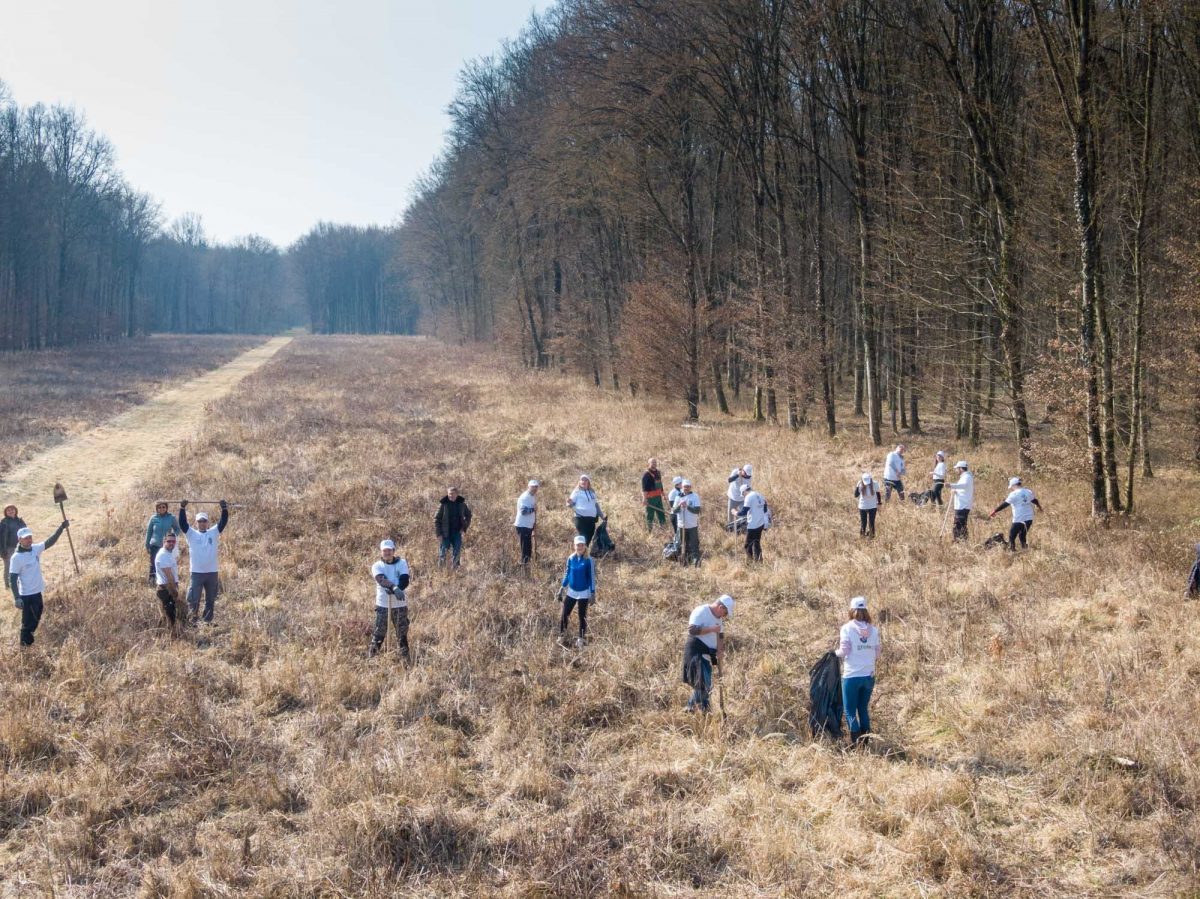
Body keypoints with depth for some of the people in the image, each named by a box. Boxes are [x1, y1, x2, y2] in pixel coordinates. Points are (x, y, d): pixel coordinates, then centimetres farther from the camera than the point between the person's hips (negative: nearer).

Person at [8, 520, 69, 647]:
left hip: (38, 593, 7)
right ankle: (25, 646, 15)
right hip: (26, 595, -7)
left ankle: (29, 641, 37)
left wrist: (62, 527, -18)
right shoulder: (16, 558, -19)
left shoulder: (36, 549, -1)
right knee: (27, 622, 2)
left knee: (36, 620, 20)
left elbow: (50, 541, -4)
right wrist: (16, 598, -23)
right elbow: (12, 579, -18)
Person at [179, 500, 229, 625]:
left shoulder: (214, 533, 8)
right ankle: (192, 621, 2)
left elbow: (223, 522, 0)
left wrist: (225, 509, -13)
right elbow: (182, 523, -8)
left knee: (210, 600, 11)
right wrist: (182, 509, -18)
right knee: (193, 599, -4)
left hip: (212, 572, 3)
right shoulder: (191, 534, 3)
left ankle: (208, 621, 21)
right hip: (196, 572, -3)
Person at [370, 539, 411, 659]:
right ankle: (371, 657, 6)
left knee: (402, 632, 6)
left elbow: (405, 581, -9)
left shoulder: (402, 563, 5)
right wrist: (394, 587, -37)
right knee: (379, 632, -1)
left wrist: (392, 590, -26)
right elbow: (381, 580, -19)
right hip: (382, 604, -1)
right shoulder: (377, 566, 1)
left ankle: (405, 657, 16)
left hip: (400, 604, 1)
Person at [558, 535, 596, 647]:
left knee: (582, 616, 6)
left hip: (584, 593, -3)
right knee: (565, 614, 1)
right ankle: (561, 637, 11)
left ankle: (581, 640, 16)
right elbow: (567, 574, 9)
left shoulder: (588, 561, -11)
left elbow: (592, 577, -7)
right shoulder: (571, 558, -1)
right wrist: (562, 588, 8)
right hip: (571, 591, 3)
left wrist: (593, 592, -9)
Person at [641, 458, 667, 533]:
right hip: (650, 498, -8)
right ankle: (650, 530, 9)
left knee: (661, 513, 14)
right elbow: (644, 488, -20)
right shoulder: (646, 474, -14)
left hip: (658, 497, 8)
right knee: (650, 515, 1)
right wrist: (644, 498, -27)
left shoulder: (658, 472, 12)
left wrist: (662, 494, 26)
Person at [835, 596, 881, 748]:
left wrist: (836, 652, 10)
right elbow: (877, 654, 6)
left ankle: (856, 743, -5)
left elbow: (843, 652, -11)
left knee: (850, 711, 2)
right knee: (863, 708, 17)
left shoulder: (847, 628, -8)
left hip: (852, 676, -4)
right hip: (869, 675, 4)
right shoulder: (873, 630, 2)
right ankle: (865, 741, 18)